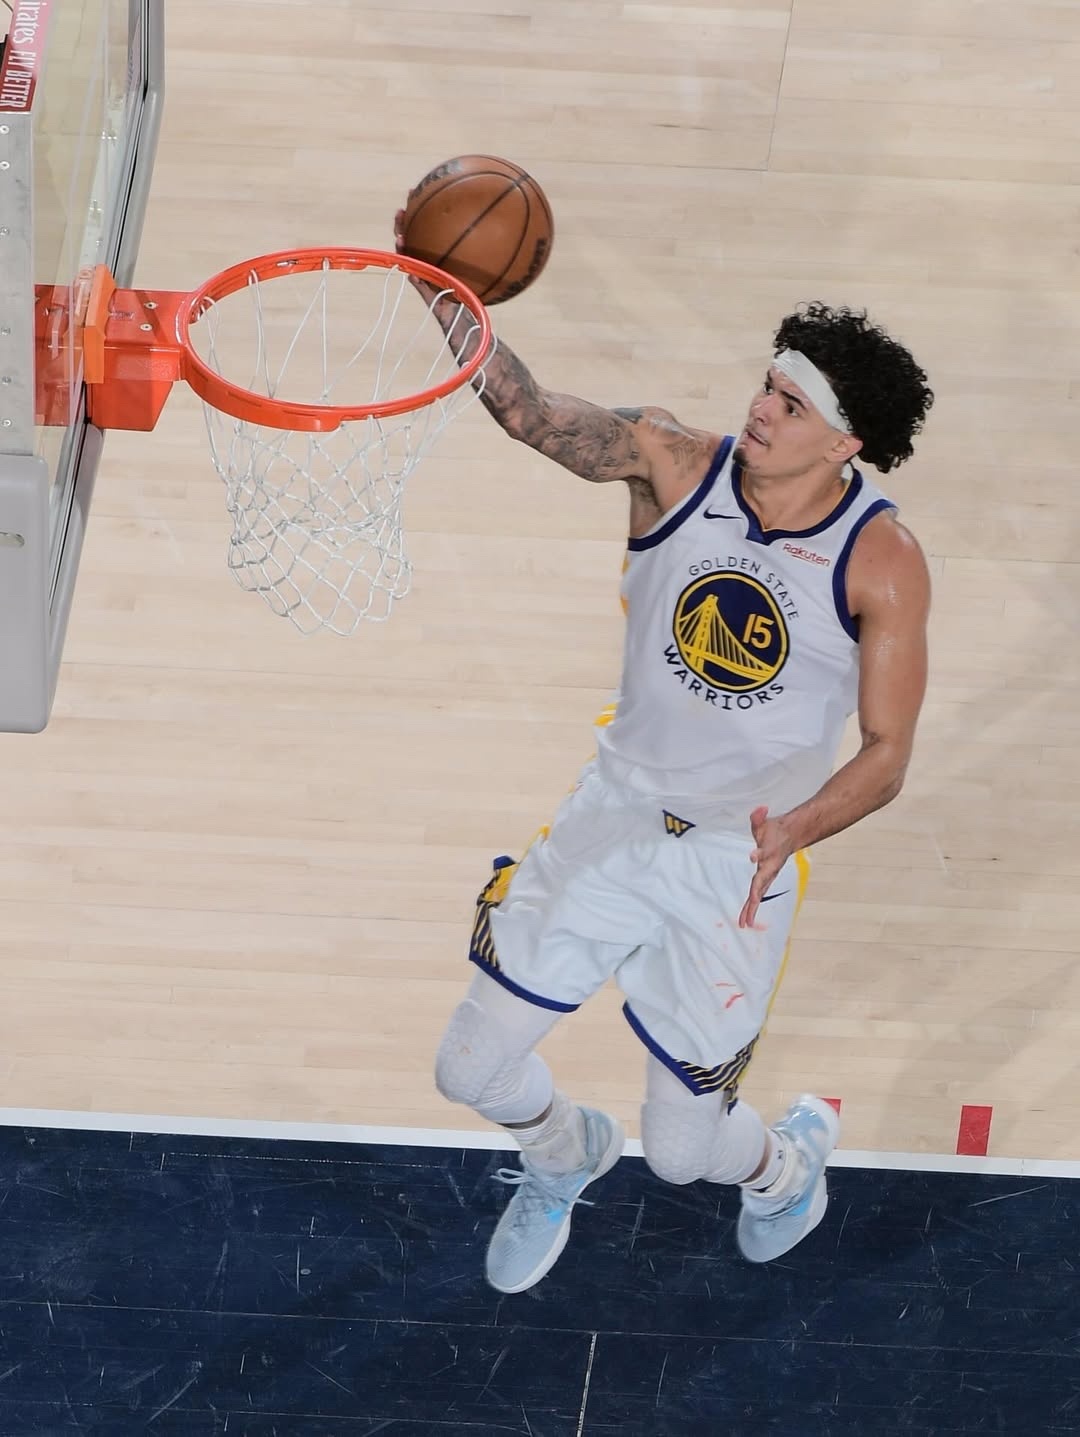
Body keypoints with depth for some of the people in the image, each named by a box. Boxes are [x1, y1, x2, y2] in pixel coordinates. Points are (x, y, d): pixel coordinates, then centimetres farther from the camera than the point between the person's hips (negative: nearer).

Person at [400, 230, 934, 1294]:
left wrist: (798, 828, -34)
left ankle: (789, 1156, 44)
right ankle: (566, 1155, 43)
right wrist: (443, 295, -43)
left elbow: (887, 754, -14)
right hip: (614, 816, 3)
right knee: (473, 1069, 7)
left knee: (681, 1150, 6)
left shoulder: (880, 564, -17)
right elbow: (530, 412, -26)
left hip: (738, 862, -3)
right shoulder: (675, 467, -12)